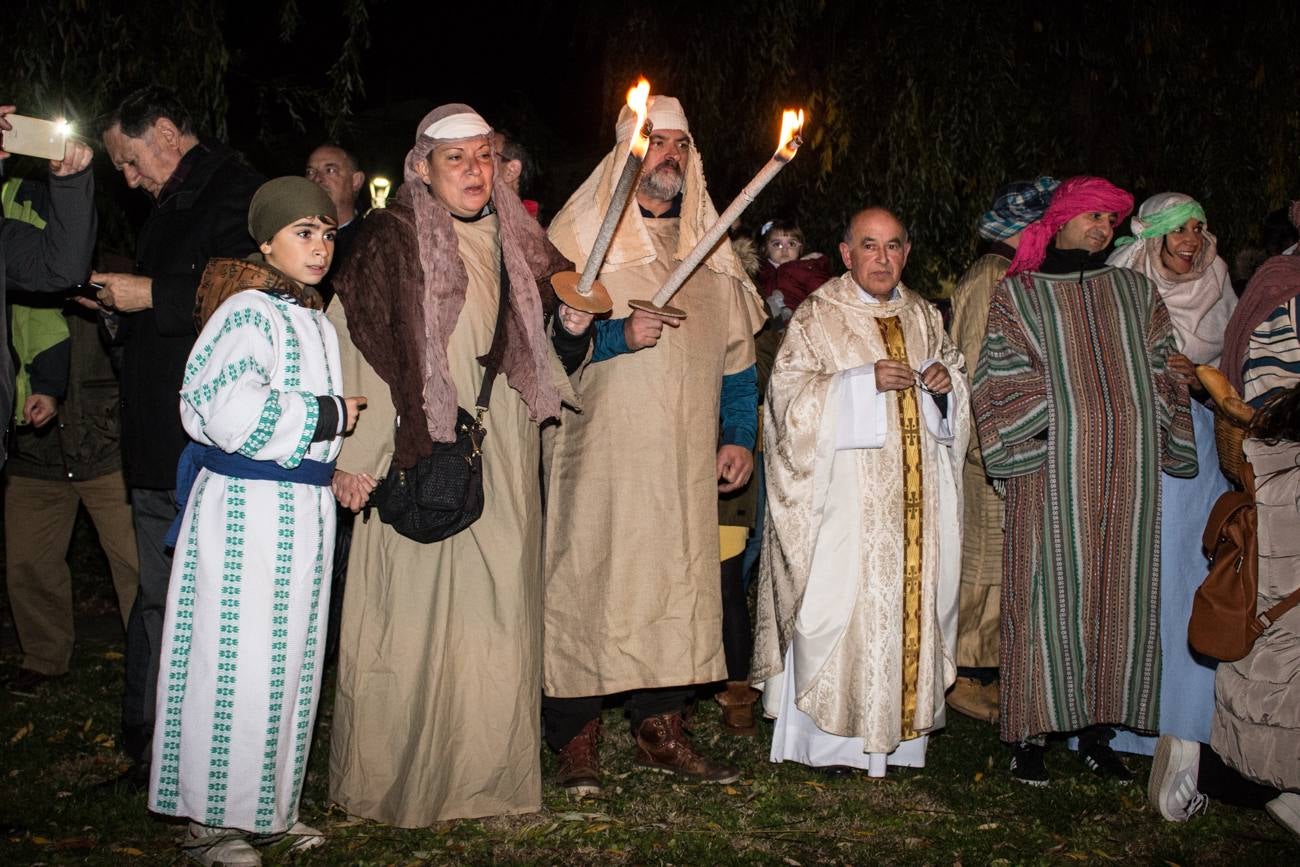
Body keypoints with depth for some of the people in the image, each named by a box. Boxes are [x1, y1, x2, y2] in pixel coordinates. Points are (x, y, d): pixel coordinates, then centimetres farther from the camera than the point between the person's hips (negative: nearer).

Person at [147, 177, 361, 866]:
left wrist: (342, 465, 14)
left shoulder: (316, 320, 17)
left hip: (304, 508, 9)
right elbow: (230, 409, -25)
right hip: (245, 506, -9)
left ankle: (267, 805, 26)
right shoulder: (246, 311, -12)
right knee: (238, 663, -4)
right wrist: (328, 417, -15)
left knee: (291, 662, 13)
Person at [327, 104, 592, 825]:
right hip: (421, 460, -5)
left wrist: (572, 329, -1)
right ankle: (393, 777, 13)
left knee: (499, 610, 7)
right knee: (414, 612, -2)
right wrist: (353, 455, -17)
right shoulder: (391, 238, -3)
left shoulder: (517, 241, 14)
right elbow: (352, 343, -10)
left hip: (503, 466, 5)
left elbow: (545, 360, 22)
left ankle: (490, 769, 19)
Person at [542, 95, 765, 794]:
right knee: (589, 577, -5)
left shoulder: (708, 246, 16)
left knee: (678, 578, 4)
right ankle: (577, 740, 4)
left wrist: (739, 435, 8)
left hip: (685, 456, 4)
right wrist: (619, 335, -19)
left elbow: (736, 349, 17)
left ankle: (660, 727, 16)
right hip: (602, 450, -4)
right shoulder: (580, 234, 2)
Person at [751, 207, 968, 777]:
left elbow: (956, 371, 23)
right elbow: (788, 394, -10)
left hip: (914, 493, 5)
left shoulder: (923, 317, 14)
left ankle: (897, 729, 16)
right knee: (840, 598, -7)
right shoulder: (816, 318, -2)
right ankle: (829, 738, 3)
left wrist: (946, 381, -1)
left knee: (910, 597, 5)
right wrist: (864, 382, -20)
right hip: (846, 491, -5)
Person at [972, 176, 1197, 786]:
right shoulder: (1018, 294, 8)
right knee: (1048, 593, -4)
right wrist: (1057, 400, -12)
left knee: (1119, 592, 4)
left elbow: (1165, 374, 14)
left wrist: (1166, 450, 3)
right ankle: (1032, 731, 5)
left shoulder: (1135, 292, 17)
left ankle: (1096, 729, 15)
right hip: (1052, 467, -3)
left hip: (1128, 467, 4)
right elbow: (1001, 382, 1)